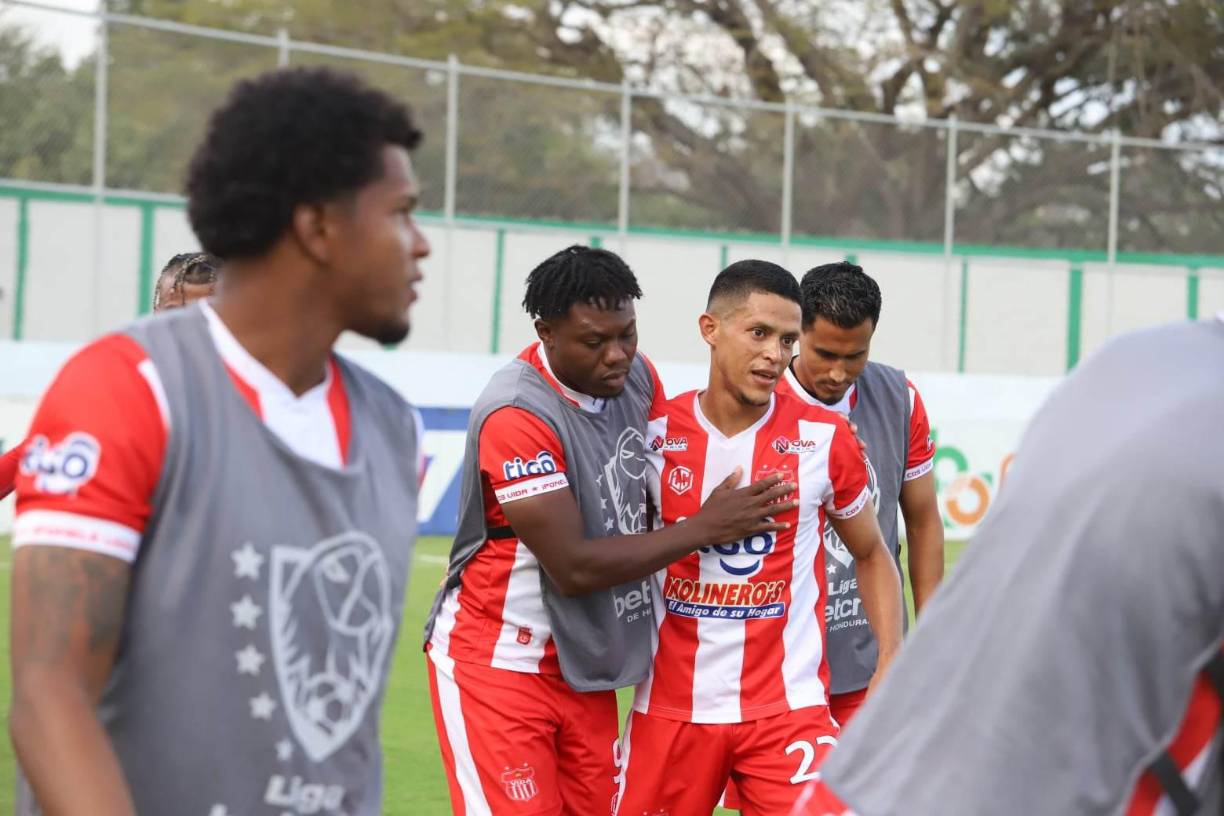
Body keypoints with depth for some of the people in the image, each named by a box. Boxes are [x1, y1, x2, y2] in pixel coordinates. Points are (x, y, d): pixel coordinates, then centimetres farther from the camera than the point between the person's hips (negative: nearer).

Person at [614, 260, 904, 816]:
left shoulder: (824, 439, -2)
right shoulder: (656, 435, 0)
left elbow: (872, 556, 10)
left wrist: (890, 662, 1)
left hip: (788, 708, -1)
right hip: (671, 706, 2)